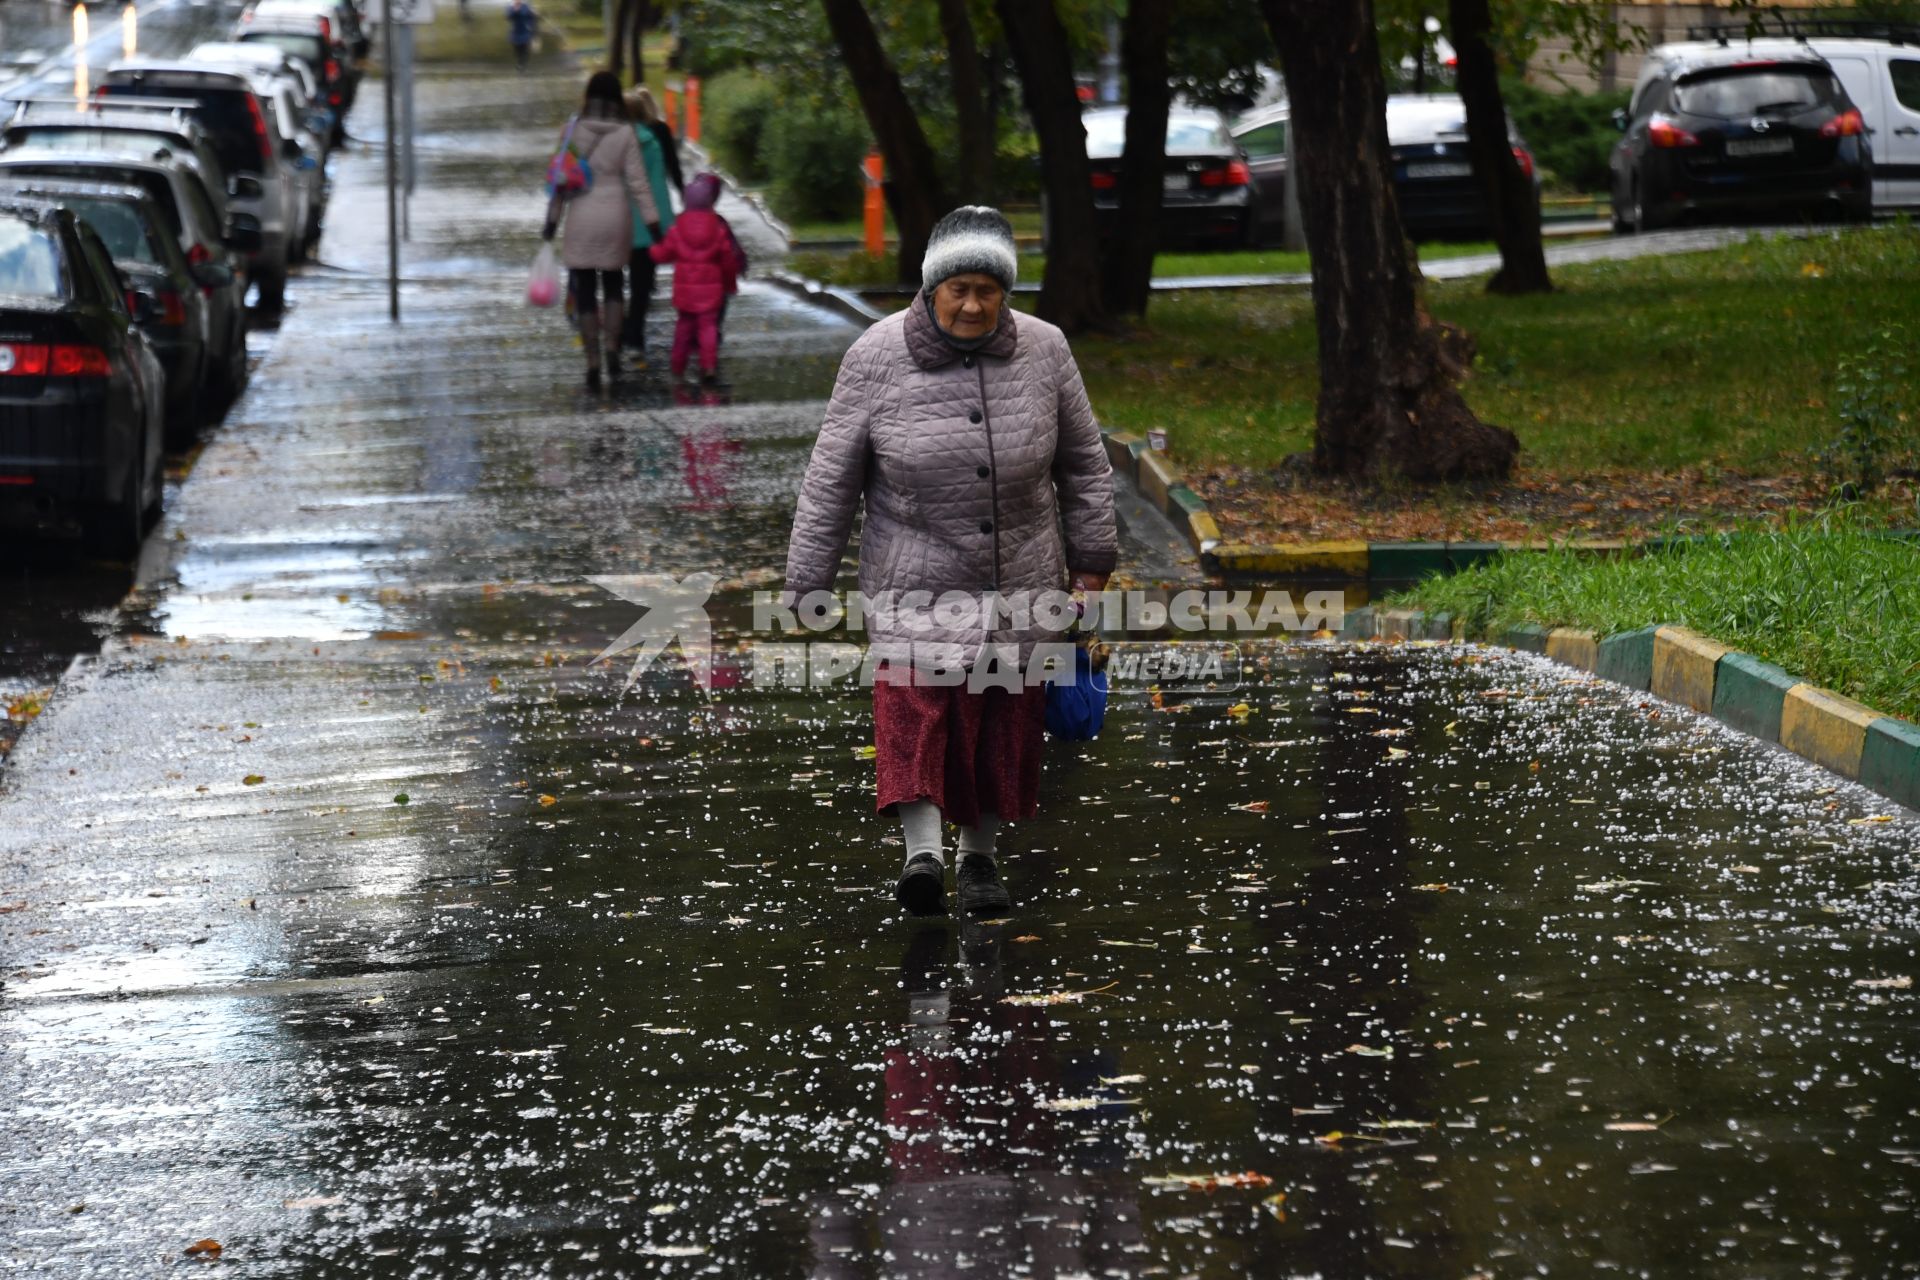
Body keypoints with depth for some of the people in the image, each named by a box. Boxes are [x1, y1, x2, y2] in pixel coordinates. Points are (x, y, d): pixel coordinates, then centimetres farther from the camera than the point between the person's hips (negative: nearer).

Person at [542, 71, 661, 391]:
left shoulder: (574, 129, -5)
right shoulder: (625, 133, -5)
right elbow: (637, 182, -6)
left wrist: (552, 220, 6)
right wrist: (653, 223, -2)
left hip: (582, 217, -1)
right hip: (616, 215, 1)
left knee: (585, 292, 4)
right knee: (613, 284, 21)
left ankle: (593, 365, -1)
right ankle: (613, 350, 6)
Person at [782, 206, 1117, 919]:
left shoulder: (1043, 352, -2)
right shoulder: (877, 359, -8)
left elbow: (1083, 462, 10)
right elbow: (831, 481, -3)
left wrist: (1092, 558, 11)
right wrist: (805, 586, -2)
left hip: (1020, 589, 2)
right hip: (918, 585, -2)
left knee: (1006, 718, 6)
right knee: (915, 702, -18)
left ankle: (980, 855, 20)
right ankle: (922, 853, -23)